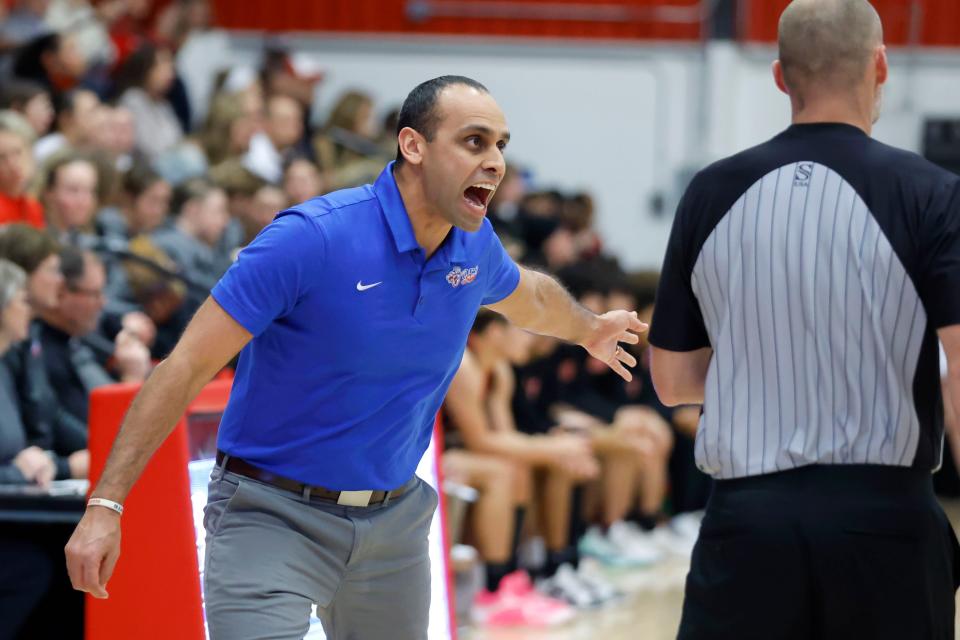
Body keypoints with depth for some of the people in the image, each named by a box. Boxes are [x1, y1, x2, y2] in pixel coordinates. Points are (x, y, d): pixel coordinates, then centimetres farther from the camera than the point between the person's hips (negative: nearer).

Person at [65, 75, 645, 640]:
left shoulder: (475, 247, 0)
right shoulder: (310, 239, -21)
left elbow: (530, 296, 27)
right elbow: (187, 368, -21)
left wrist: (591, 331, 47)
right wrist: (106, 505, -26)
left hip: (394, 520, 7)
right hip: (274, 517, -6)